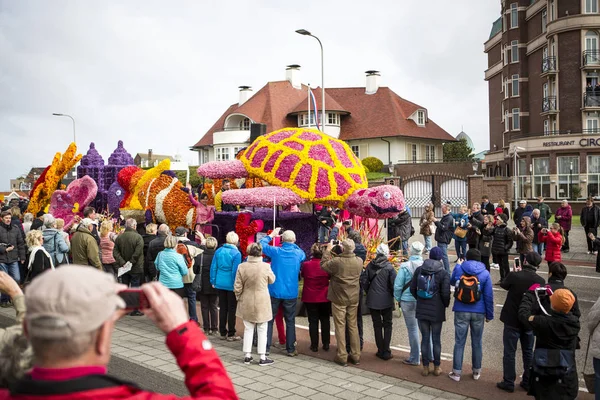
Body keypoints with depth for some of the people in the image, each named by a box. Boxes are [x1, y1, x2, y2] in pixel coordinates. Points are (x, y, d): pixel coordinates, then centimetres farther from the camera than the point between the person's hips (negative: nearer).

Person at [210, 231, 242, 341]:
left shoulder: (218, 251, 1)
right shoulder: (236, 253, -14)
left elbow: (213, 267, 3)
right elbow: (235, 271, -16)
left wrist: (213, 281, 11)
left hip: (220, 284, 5)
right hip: (231, 285, -5)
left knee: (222, 308, 14)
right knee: (232, 309, 6)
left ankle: (222, 333, 21)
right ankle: (231, 334, 10)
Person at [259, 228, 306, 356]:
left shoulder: (276, 251, -10)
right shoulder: (298, 253, -6)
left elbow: (261, 244, 6)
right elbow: (304, 255, 19)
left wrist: (271, 235, 17)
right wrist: (293, 245, 19)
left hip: (275, 292, -1)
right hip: (291, 293, 1)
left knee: (269, 319, 10)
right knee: (290, 321, 9)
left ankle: (266, 347, 12)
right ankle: (291, 349, 12)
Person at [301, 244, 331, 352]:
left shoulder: (306, 264, -12)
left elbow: (302, 275, 8)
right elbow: (330, 277, 6)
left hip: (310, 297, -1)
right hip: (324, 298, 1)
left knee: (313, 321, 6)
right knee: (325, 320, 13)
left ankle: (314, 345, 9)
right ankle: (326, 344, 17)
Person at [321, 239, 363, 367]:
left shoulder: (336, 261, -21)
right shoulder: (359, 261, -7)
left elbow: (323, 265, -5)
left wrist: (328, 250, 6)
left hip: (339, 299, -4)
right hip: (353, 298, 4)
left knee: (340, 326, 4)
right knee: (353, 326, 13)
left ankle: (342, 357, 7)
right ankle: (356, 355, 19)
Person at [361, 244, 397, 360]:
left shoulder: (370, 266, -3)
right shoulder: (389, 267, -11)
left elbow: (364, 281, -2)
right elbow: (394, 284, -13)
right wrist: (392, 295, 4)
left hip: (372, 301, 2)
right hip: (386, 301, -2)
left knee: (377, 325, 12)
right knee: (387, 325, 10)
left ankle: (380, 351, 17)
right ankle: (386, 352, 8)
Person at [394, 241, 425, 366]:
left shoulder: (405, 266, -13)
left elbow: (398, 286, -10)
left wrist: (398, 299, 5)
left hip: (408, 301, -3)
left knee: (413, 329, 6)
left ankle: (415, 358, 14)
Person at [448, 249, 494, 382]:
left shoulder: (458, 268, -3)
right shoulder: (485, 273, -4)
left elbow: (452, 282, 16)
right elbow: (489, 296, -3)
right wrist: (489, 315, 6)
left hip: (461, 312, 0)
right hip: (478, 313, 0)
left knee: (459, 342, 6)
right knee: (477, 343, 14)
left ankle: (456, 372, 10)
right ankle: (476, 372, 25)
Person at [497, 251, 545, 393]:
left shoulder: (514, 276, -20)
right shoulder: (540, 281, -10)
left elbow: (503, 285, 0)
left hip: (512, 321, -3)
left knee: (509, 352, 8)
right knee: (528, 353, 17)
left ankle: (508, 383, 15)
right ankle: (528, 382, 27)